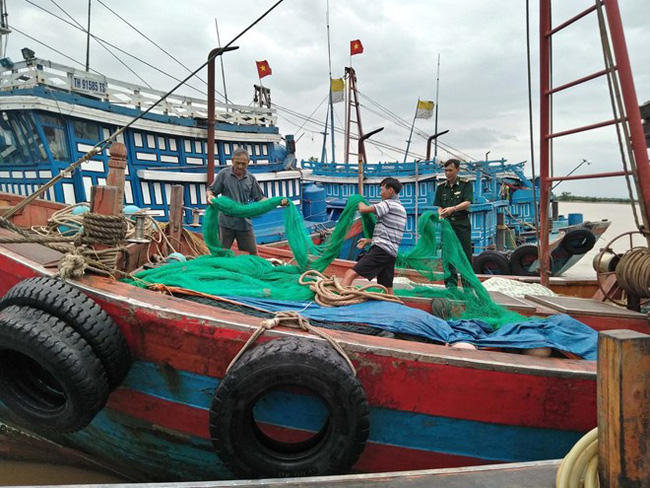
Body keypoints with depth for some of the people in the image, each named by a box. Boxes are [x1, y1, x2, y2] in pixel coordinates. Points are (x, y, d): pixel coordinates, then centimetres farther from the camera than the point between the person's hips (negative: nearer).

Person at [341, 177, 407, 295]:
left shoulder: (389, 204, -6)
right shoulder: (401, 208, 22)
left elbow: (364, 209, -13)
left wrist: (359, 202, 10)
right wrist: (369, 241, 24)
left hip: (381, 250, -10)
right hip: (392, 253, 10)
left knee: (350, 274, -18)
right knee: (388, 289, 13)